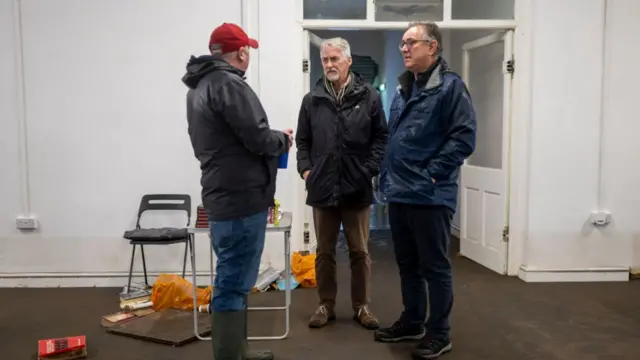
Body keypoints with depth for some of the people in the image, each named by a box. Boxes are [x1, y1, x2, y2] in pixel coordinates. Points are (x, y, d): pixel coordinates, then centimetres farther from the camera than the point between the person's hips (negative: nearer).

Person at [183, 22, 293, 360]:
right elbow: (258, 139, -19)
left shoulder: (199, 86, 16)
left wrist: (272, 139, 16)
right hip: (241, 198, -10)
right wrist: (283, 139, 1)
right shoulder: (228, 84, -15)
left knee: (232, 279, 17)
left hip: (223, 194, 10)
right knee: (233, 282, -3)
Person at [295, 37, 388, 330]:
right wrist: (305, 169, -2)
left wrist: (370, 169, -8)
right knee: (324, 252, 11)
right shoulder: (312, 100, 7)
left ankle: (362, 306, 24)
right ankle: (326, 305, 25)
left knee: (359, 252, 9)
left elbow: (381, 137, 0)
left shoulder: (368, 97, 0)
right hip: (322, 188, 2)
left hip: (357, 188, -2)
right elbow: (302, 141, 10)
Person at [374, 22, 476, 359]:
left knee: (435, 267, 4)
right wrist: (388, 174, 12)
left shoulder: (450, 86, -8)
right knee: (407, 264, 17)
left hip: (430, 196, -8)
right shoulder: (403, 89, 16)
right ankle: (412, 322, 33)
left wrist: (431, 174, -17)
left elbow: (464, 137, -16)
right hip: (399, 194, 8)